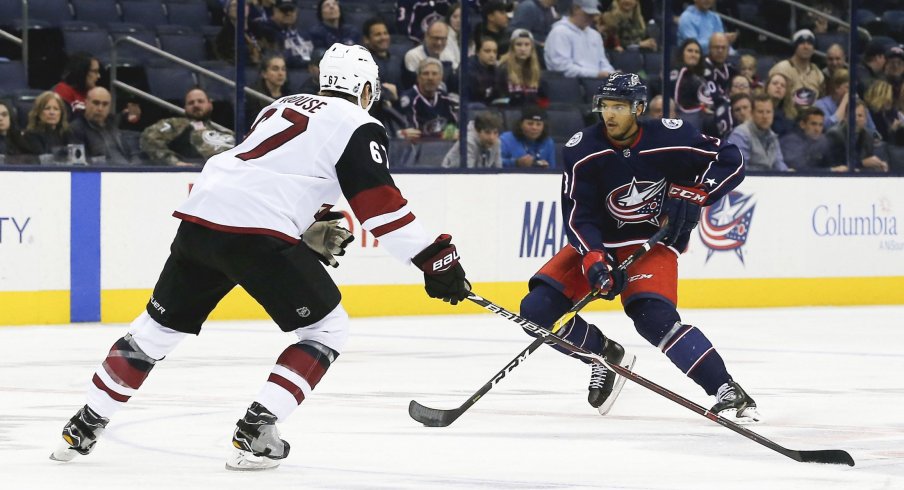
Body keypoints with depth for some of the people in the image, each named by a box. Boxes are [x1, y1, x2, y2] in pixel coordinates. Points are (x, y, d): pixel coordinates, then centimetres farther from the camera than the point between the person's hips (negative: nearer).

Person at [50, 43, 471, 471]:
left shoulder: (286, 106, 28)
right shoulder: (357, 126, 5)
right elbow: (379, 205, -5)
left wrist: (309, 234, 35)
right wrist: (435, 258, -5)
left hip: (200, 215, 7)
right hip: (257, 232, -7)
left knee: (162, 324, 21)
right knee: (327, 328, 6)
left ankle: (84, 427, 23)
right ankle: (254, 432, -4)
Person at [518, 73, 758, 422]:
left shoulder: (670, 138, -17)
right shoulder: (581, 151, -14)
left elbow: (731, 161, -7)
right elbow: (578, 215, -16)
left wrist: (692, 194, -20)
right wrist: (595, 260, -32)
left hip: (653, 240, -4)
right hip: (598, 240, 4)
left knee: (654, 318, -30)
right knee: (536, 310, -11)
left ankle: (729, 393, -27)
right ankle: (606, 356, 14)